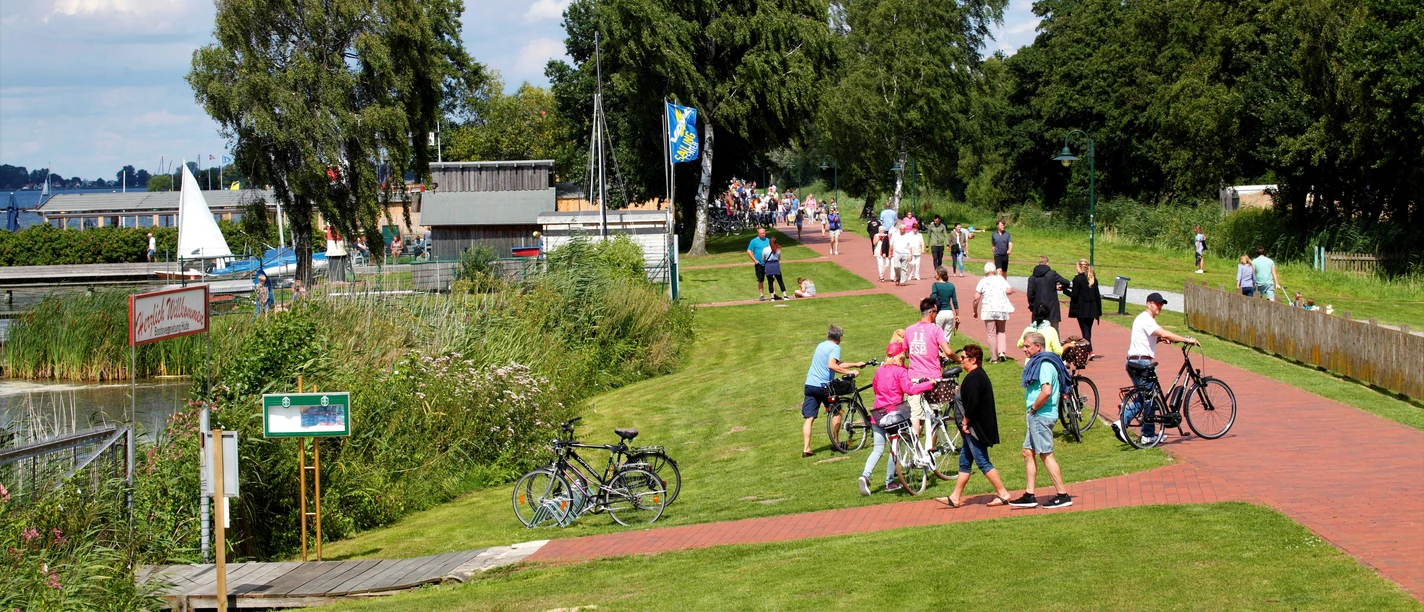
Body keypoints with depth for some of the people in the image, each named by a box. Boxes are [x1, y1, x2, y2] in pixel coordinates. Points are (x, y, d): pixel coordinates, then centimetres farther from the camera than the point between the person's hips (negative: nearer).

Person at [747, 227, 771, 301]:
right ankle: (761, 295, 13)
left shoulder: (768, 240, 10)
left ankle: (773, 294, 0)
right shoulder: (754, 241, -2)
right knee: (760, 280, 3)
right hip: (759, 264, -3)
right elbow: (749, 251, -3)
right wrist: (755, 260, -9)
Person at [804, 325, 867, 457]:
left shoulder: (821, 345, 20)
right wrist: (849, 372, -16)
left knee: (809, 418, 1)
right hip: (823, 386, -6)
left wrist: (856, 365, 35)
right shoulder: (835, 348, -5)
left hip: (809, 385, 6)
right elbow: (832, 366, -22)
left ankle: (806, 449, -7)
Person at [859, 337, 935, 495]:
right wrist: (929, 384, -13)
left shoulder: (880, 370, 9)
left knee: (878, 449, 7)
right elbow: (909, 389, -18)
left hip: (878, 415, 5)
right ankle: (890, 482, 9)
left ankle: (865, 475, -13)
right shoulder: (900, 371, -8)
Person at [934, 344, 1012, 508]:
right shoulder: (980, 375, 14)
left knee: (983, 463, -6)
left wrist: (965, 421, -16)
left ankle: (1003, 494, -1)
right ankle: (955, 498, 18)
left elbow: (972, 403, -27)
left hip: (976, 427, -11)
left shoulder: (974, 378, -19)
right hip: (975, 428, 11)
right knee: (964, 462, 13)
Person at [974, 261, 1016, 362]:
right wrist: (1012, 290, 20)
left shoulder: (983, 281, 1)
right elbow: (1009, 291, -4)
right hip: (1002, 309, 2)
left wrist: (975, 311, 5)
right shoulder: (1001, 279, 7)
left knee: (991, 334, 4)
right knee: (1002, 331, 16)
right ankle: (1002, 352, -3)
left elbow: (976, 298, -5)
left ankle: (993, 357, 7)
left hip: (988, 310, -2)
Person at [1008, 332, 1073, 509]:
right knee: (1028, 453, 12)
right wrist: (1032, 411, 12)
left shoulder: (1045, 365, -17)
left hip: (1041, 415, -11)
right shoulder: (1038, 363, 15)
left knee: (1046, 455, -7)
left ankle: (1063, 495, -3)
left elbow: (1046, 392, -29)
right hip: (1037, 416, 11)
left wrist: (1033, 409, -16)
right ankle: (1029, 496, 15)